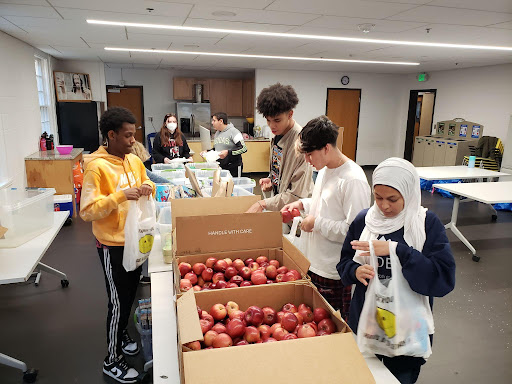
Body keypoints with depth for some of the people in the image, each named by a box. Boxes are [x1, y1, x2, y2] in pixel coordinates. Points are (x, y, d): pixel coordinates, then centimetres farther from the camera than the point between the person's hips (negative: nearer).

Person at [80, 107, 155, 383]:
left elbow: (146, 184, 18)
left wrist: (147, 188, -5)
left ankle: (121, 334, 47)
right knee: (118, 301, 5)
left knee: (130, 293, 22)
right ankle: (112, 361, 25)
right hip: (113, 245, -7)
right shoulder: (97, 166, -19)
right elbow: (87, 211, -22)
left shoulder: (134, 160, 2)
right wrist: (119, 196, -32)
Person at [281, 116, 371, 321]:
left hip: (334, 273, -9)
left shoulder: (353, 180, -23)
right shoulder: (325, 170, 7)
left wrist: (317, 223, -19)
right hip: (314, 261, 9)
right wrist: (302, 204, 7)